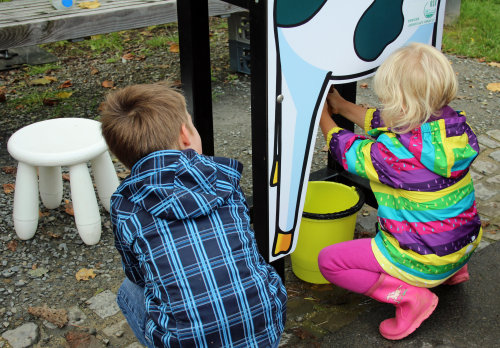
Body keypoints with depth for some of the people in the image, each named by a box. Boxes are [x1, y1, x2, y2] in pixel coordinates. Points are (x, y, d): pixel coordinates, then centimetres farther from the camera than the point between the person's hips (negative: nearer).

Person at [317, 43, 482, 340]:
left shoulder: (397, 153, -32)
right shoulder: (453, 125, -10)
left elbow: (347, 150, -10)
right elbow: (382, 122, 7)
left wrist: (323, 115, 8)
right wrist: (342, 106, 14)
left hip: (424, 262, -8)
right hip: (465, 244, 8)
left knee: (329, 260, 1)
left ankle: (408, 295, -7)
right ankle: (454, 270, 25)